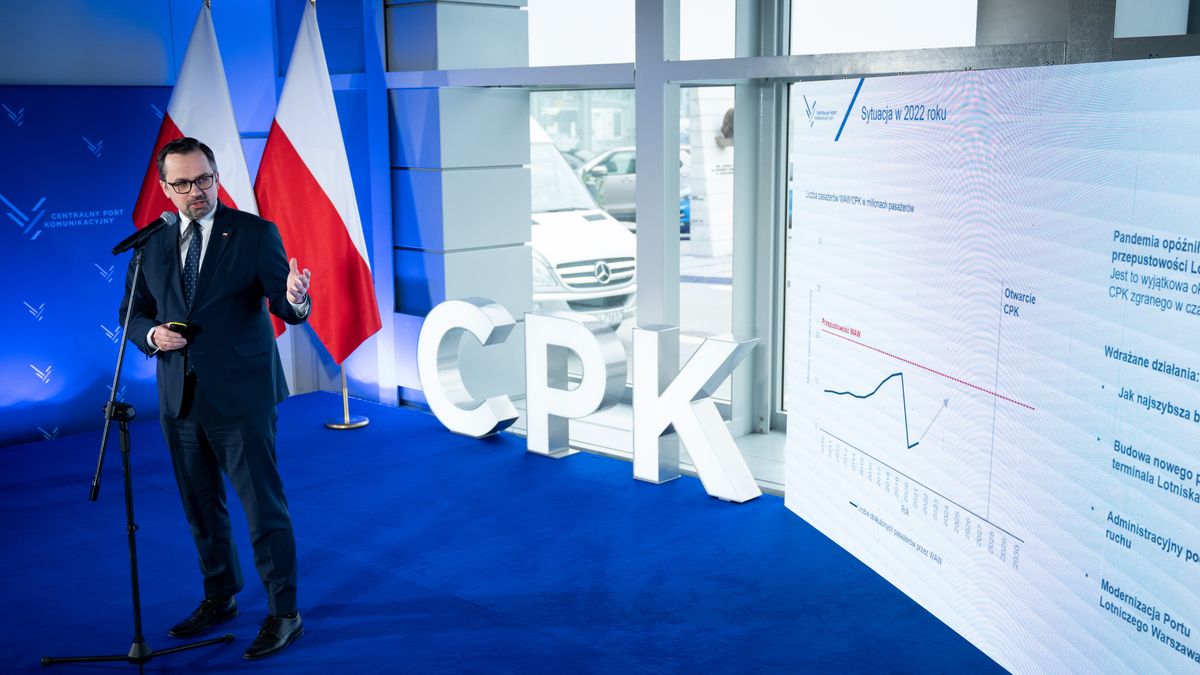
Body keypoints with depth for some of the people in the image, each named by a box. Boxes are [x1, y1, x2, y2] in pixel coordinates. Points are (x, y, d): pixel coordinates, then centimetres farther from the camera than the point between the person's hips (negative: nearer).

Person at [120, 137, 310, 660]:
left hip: (240, 395, -5)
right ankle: (219, 598, 36)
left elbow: (285, 308, -14)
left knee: (264, 507, -1)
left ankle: (283, 613, 12)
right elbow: (133, 312, 14)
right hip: (180, 397, 5)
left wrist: (295, 300, -38)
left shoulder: (256, 234, -6)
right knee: (201, 508, 18)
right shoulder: (152, 243, 6)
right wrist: (151, 334, -9)